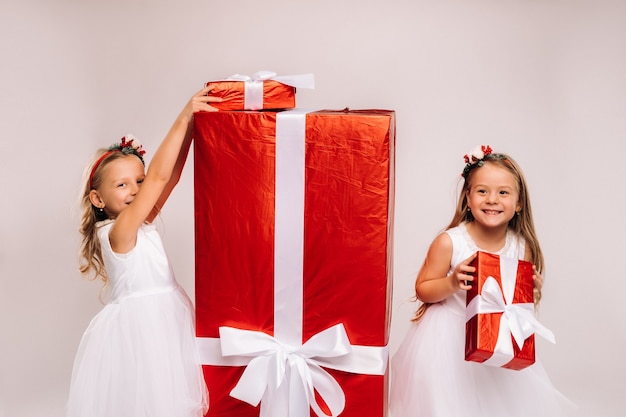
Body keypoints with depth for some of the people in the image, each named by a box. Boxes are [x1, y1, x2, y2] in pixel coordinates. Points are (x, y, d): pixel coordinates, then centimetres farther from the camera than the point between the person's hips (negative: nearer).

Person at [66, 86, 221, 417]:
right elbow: (158, 177, -28)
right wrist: (183, 119, -29)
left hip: (165, 319, 8)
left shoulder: (141, 223, 5)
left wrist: (190, 123, -10)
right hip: (136, 325, -8)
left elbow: (170, 176, -1)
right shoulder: (116, 232, -18)